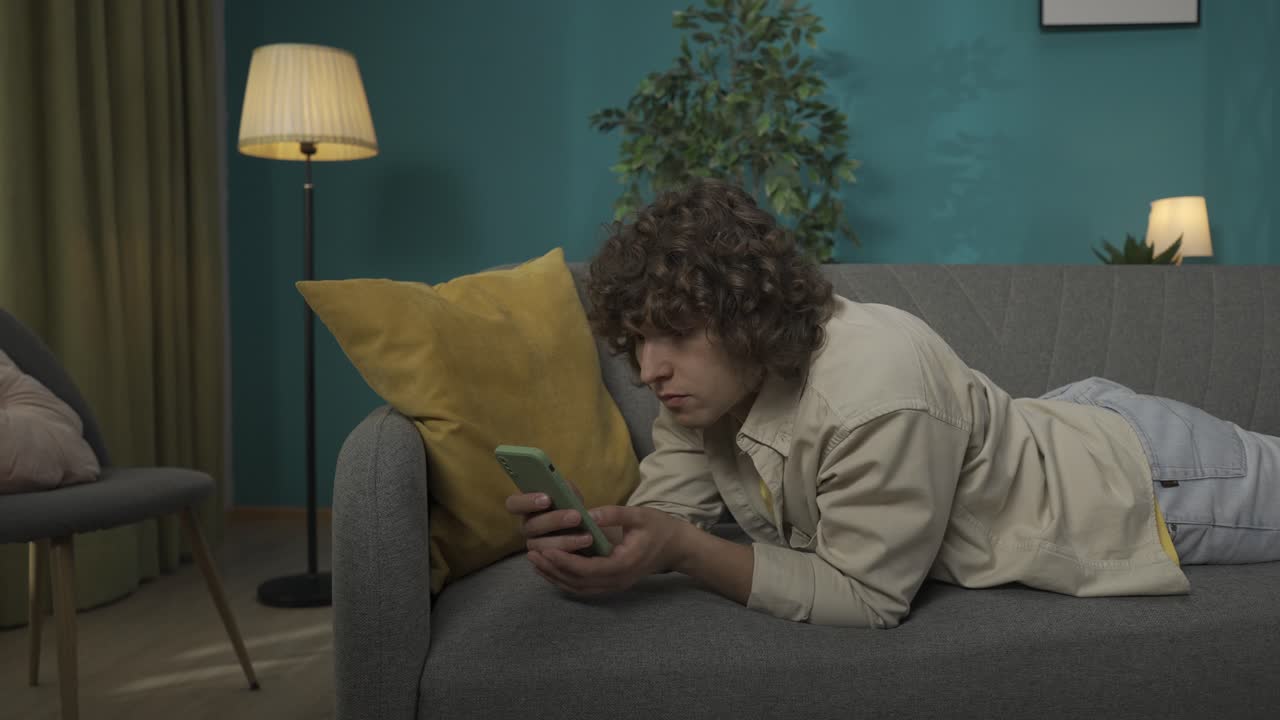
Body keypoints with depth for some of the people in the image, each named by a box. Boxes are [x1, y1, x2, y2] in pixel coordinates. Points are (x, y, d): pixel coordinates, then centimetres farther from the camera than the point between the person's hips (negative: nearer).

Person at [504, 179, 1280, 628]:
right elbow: (663, 514, -14)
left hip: (1141, 479, -6)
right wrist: (587, 531, -35)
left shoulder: (873, 392, -41)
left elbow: (865, 595, -35)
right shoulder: (709, 383, -16)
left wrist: (682, 550, -42)